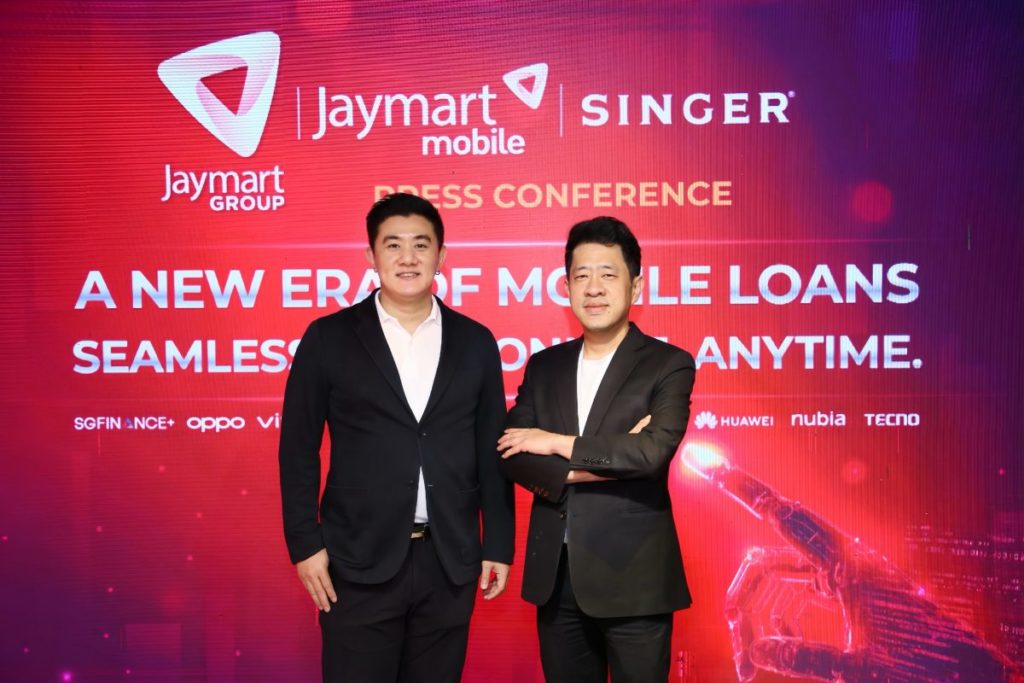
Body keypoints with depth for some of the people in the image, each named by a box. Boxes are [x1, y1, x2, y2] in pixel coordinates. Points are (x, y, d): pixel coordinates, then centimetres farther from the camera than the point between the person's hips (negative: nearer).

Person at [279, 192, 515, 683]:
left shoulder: (475, 342, 5)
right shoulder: (329, 338, -1)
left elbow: (491, 452, 8)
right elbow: (298, 449, 0)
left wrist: (498, 545, 5)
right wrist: (304, 544, -5)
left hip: (450, 562, 2)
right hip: (359, 561, -2)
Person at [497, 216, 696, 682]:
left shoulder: (668, 364, -4)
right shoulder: (544, 367, 9)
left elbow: (653, 451, -20)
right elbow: (510, 454, -3)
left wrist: (561, 444, -11)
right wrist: (602, 463, -15)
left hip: (634, 578, -4)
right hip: (555, 576, 4)